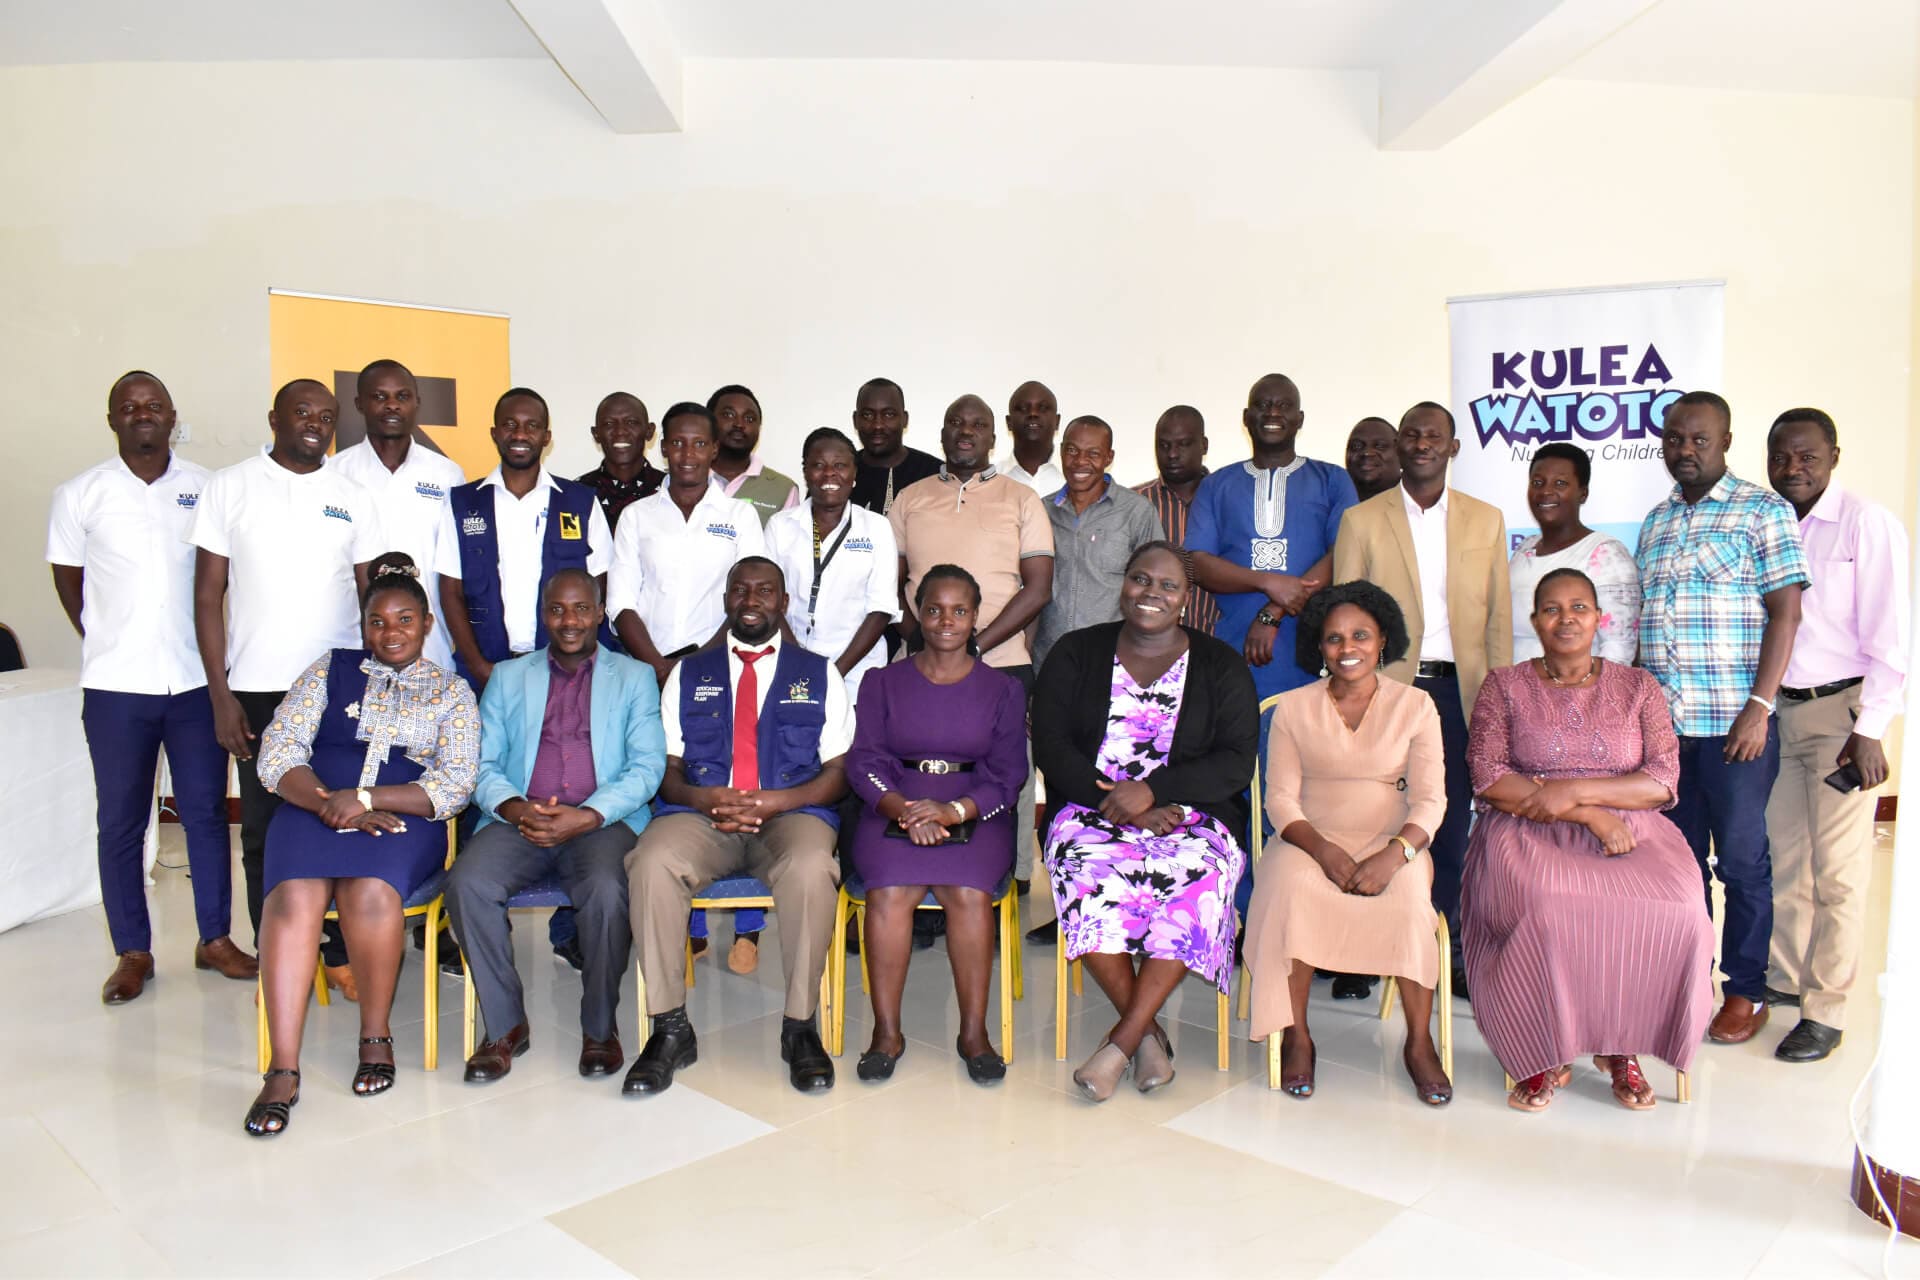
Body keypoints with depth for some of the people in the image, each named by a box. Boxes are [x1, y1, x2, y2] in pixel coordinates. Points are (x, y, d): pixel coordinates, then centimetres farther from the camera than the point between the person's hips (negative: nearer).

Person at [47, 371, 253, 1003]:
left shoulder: (206, 488, 3)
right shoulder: (80, 494, 1)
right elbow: (68, 582, 9)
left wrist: (211, 649, 6)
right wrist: (112, 645, 7)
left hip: (196, 679, 1)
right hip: (116, 686, 0)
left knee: (206, 812, 7)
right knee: (120, 821, 6)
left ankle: (215, 938, 19)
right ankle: (133, 952, 18)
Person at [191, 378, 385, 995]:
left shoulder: (354, 498, 8)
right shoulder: (228, 487, 3)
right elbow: (208, 594, 1)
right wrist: (220, 694, -5)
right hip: (257, 689, -1)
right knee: (265, 830, 6)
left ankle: (342, 951, 16)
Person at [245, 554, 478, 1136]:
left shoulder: (451, 691, 13)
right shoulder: (330, 670, 18)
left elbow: (455, 785, 1)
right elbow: (278, 753, 7)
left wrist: (365, 799, -12)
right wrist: (329, 804, -11)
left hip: (402, 821, -1)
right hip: (315, 807, 2)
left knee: (369, 893, -33)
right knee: (294, 897, -30)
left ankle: (376, 1036, -13)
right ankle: (282, 1071, -28)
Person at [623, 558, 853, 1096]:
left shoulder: (818, 674, 15)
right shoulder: (689, 674, 19)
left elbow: (838, 771, 7)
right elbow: (666, 769, 12)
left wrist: (778, 801, -11)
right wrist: (703, 798, -11)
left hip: (791, 814, -1)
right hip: (700, 816, 2)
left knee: (812, 869, -36)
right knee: (651, 862, -32)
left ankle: (800, 1027, -17)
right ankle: (670, 1030, -17)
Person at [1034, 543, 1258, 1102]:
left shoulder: (1219, 664, 10)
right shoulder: (1076, 653, 11)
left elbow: (1237, 761, -1)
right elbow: (1050, 746, 0)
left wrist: (1153, 790, -16)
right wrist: (1118, 801, -14)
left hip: (1189, 815, 0)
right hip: (1092, 808, 0)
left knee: (1196, 874, -33)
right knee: (1085, 869, -33)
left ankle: (1121, 1041, -28)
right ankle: (1147, 1033, -20)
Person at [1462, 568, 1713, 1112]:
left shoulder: (1637, 687, 15)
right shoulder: (1505, 686, 9)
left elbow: (1663, 781, 3)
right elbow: (1488, 778, -4)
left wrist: (1575, 789, -12)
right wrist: (1590, 816, -13)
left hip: (1630, 834, 2)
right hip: (1527, 835, -2)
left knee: (1676, 912, -28)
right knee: (1548, 912, -34)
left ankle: (1622, 1047, -5)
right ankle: (1545, 1056, -12)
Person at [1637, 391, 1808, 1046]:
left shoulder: (1763, 511, -3)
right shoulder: (1657, 519, 14)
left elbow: (1785, 612, -9)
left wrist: (1759, 708, -15)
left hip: (1734, 723, -5)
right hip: (1663, 721, 5)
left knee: (1742, 861, 4)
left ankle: (1746, 991, 17)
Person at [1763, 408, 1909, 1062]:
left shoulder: (1868, 524, -8)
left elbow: (1889, 636, -10)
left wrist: (1869, 730, -14)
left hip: (1838, 712, -5)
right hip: (1774, 709, 5)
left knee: (1837, 870, 0)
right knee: (1782, 857, 13)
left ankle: (1826, 1011, 9)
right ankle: (1783, 977, 27)